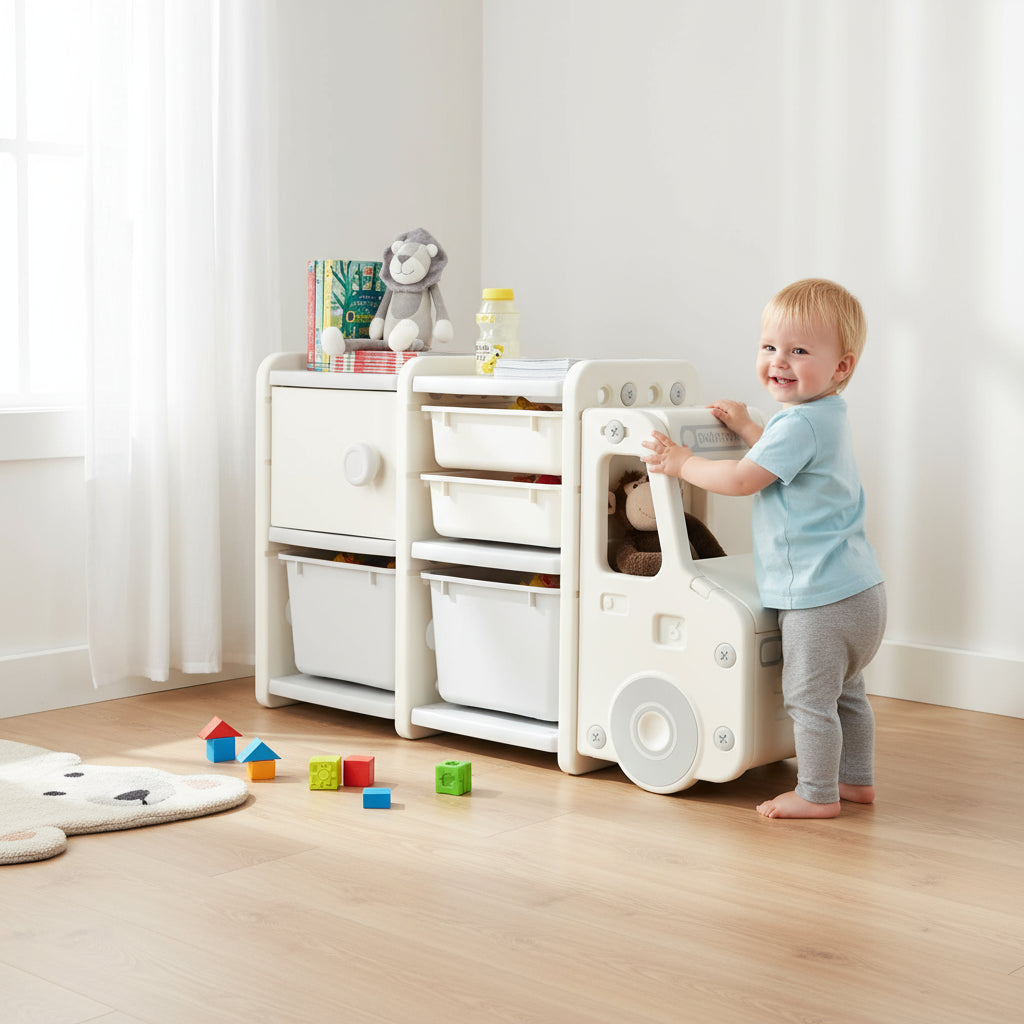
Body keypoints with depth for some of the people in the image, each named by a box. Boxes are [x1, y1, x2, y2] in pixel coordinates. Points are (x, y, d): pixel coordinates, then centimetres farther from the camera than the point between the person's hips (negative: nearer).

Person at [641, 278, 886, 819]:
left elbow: (742, 479, -20)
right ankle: (857, 780, 33)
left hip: (821, 598, -11)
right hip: (859, 591, 11)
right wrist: (747, 427, 26)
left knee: (809, 697, 1)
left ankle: (817, 794, 11)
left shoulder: (799, 423, -20)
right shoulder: (828, 417, 12)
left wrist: (681, 462, -9)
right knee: (845, 693, 22)